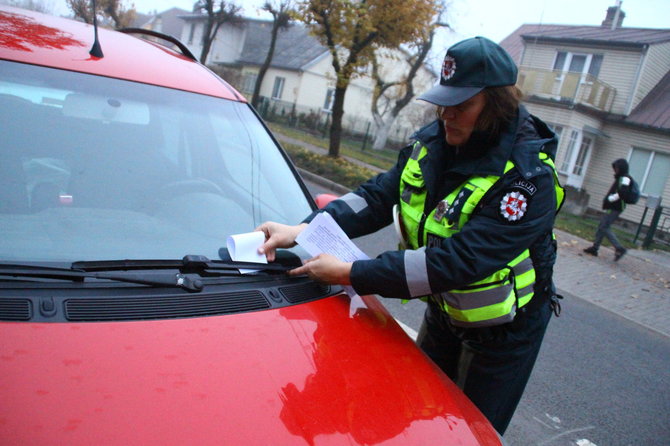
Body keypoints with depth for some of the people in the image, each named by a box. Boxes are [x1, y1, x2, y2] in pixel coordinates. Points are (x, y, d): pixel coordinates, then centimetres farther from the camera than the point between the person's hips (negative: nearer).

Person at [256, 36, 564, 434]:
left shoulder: (528, 178, -30)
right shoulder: (433, 141, -10)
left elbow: (458, 261, -37)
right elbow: (378, 196, -9)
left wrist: (352, 274, -37)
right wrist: (302, 230, -23)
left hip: (502, 331, -5)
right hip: (442, 313, 6)